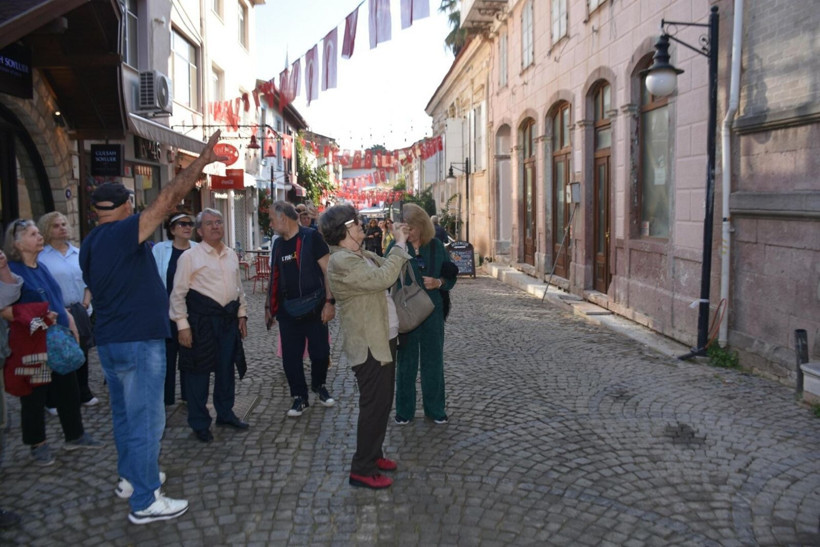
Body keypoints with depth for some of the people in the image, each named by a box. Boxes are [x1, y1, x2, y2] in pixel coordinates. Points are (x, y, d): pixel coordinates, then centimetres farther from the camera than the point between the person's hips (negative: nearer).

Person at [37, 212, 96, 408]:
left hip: (78, 312, 5)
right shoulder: (41, 256, -7)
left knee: (82, 353, 12)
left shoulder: (78, 254, 10)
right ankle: (53, 401, 14)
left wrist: (86, 302, 4)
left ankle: (83, 394, 26)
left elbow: (88, 280, 15)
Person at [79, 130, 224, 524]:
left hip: (108, 340, 9)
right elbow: (168, 199, -21)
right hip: (138, 342, -9)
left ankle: (130, 477, 35)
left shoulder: (89, 244, 10)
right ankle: (145, 502, 4)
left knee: (125, 414, 21)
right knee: (146, 420, -2)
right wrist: (201, 162, -16)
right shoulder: (123, 233, -16)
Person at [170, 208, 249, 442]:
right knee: (198, 371, 2)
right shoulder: (190, 256, -6)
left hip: (228, 319, 5)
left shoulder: (231, 255, 11)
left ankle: (225, 414, 31)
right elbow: (178, 294, -7)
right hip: (201, 319, -5)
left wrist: (242, 314, 14)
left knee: (226, 368, 14)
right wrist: (183, 324, -11)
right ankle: (199, 423, 16)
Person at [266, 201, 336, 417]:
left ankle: (318, 385, 32)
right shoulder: (278, 244, 9)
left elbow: (328, 271, -11)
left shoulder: (311, 237, -9)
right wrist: (269, 306, 15)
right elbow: (274, 277, 16)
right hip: (288, 310, 5)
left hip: (314, 308, -5)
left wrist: (330, 302, -17)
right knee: (291, 357, 6)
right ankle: (299, 397, 22)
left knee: (321, 352, 4)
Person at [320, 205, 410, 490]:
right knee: (374, 405, -2)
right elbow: (383, 278, -29)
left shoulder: (362, 256, 11)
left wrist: (400, 243, 6)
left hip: (383, 339, 10)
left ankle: (374, 454, 34)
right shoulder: (342, 261, -21)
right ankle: (363, 469, 10)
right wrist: (400, 245, -20)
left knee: (382, 402, 19)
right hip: (369, 345, -10)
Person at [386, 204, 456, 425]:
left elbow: (451, 278, 3)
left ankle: (435, 408, 27)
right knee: (406, 363, 11)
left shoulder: (436, 246, -2)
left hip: (432, 313, 2)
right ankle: (404, 409, 26)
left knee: (433, 361, 12)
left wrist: (438, 282, -14)